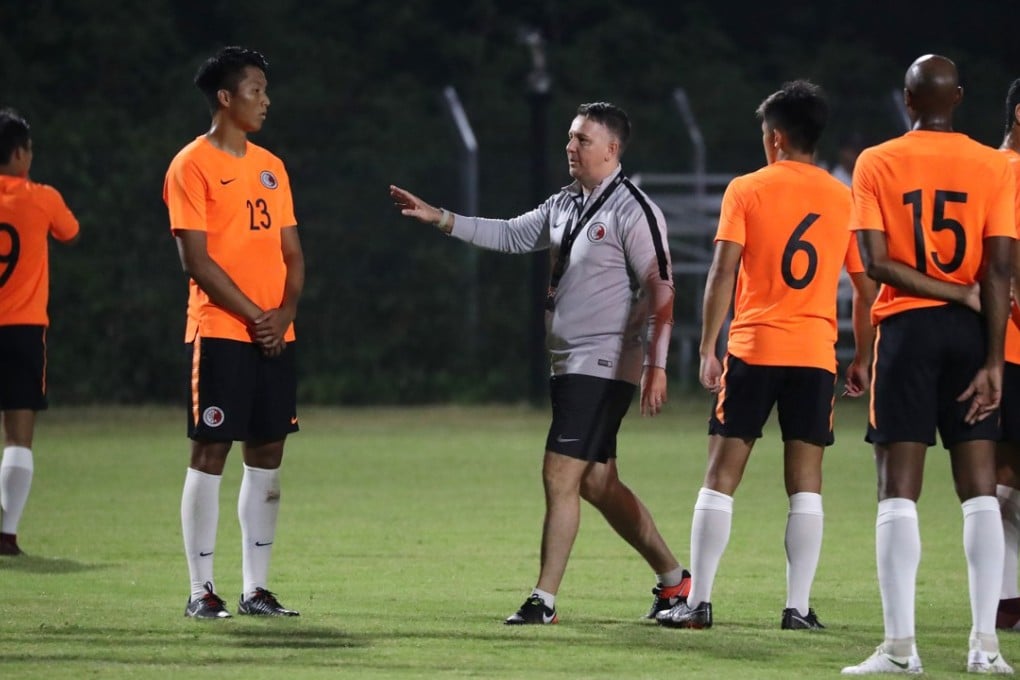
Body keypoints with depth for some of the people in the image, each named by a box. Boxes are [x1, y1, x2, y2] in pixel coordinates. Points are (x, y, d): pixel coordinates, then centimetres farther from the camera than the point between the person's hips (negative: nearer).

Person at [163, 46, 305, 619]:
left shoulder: (270, 167, 15)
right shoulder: (193, 165, -5)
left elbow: (292, 253, 14)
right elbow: (196, 258, -11)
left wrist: (284, 312, -4)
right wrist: (251, 314, -14)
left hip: (275, 335, 7)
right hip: (220, 332, -7)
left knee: (268, 454, 6)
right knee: (211, 452, -5)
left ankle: (257, 588, 11)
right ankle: (202, 590, -2)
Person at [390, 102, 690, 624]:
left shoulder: (633, 211, -12)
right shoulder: (564, 206, 13)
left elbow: (661, 291, -15)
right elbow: (509, 235, 21)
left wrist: (656, 365, -20)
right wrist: (440, 219, 12)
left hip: (603, 366, -9)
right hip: (568, 364, 9)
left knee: (560, 475, -11)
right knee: (597, 483, 12)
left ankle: (544, 599, -6)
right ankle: (673, 577, 22)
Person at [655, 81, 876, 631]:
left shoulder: (746, 190, 0)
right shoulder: (844, 199, 8)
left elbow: (723, 271, -8)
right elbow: (866, 286, 10)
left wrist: (707, 348, -5)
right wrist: (863, 359, 19)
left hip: (752, 349, -2)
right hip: (816, 354, 2)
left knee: (722, 474, 2)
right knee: (805, 482, 4)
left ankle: (697, 601, -2)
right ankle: (798, 606, -2)